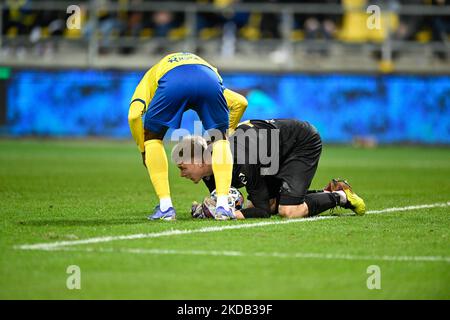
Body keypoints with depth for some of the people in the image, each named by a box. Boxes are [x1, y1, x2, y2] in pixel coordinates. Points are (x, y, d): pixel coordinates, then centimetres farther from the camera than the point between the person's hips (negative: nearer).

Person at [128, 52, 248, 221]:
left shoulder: (150, 76, 40)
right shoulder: (206, 65, 48)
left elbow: (133, 115, 18)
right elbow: (240, 102, 36)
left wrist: (143, 150, 29)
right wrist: (225, 132, 48)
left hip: (173, 82, -2)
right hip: (209, 81, 2)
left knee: (152, 138, 22)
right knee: (220, 138, 25)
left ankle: (165, 207, 12)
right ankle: (222, 206, 13)